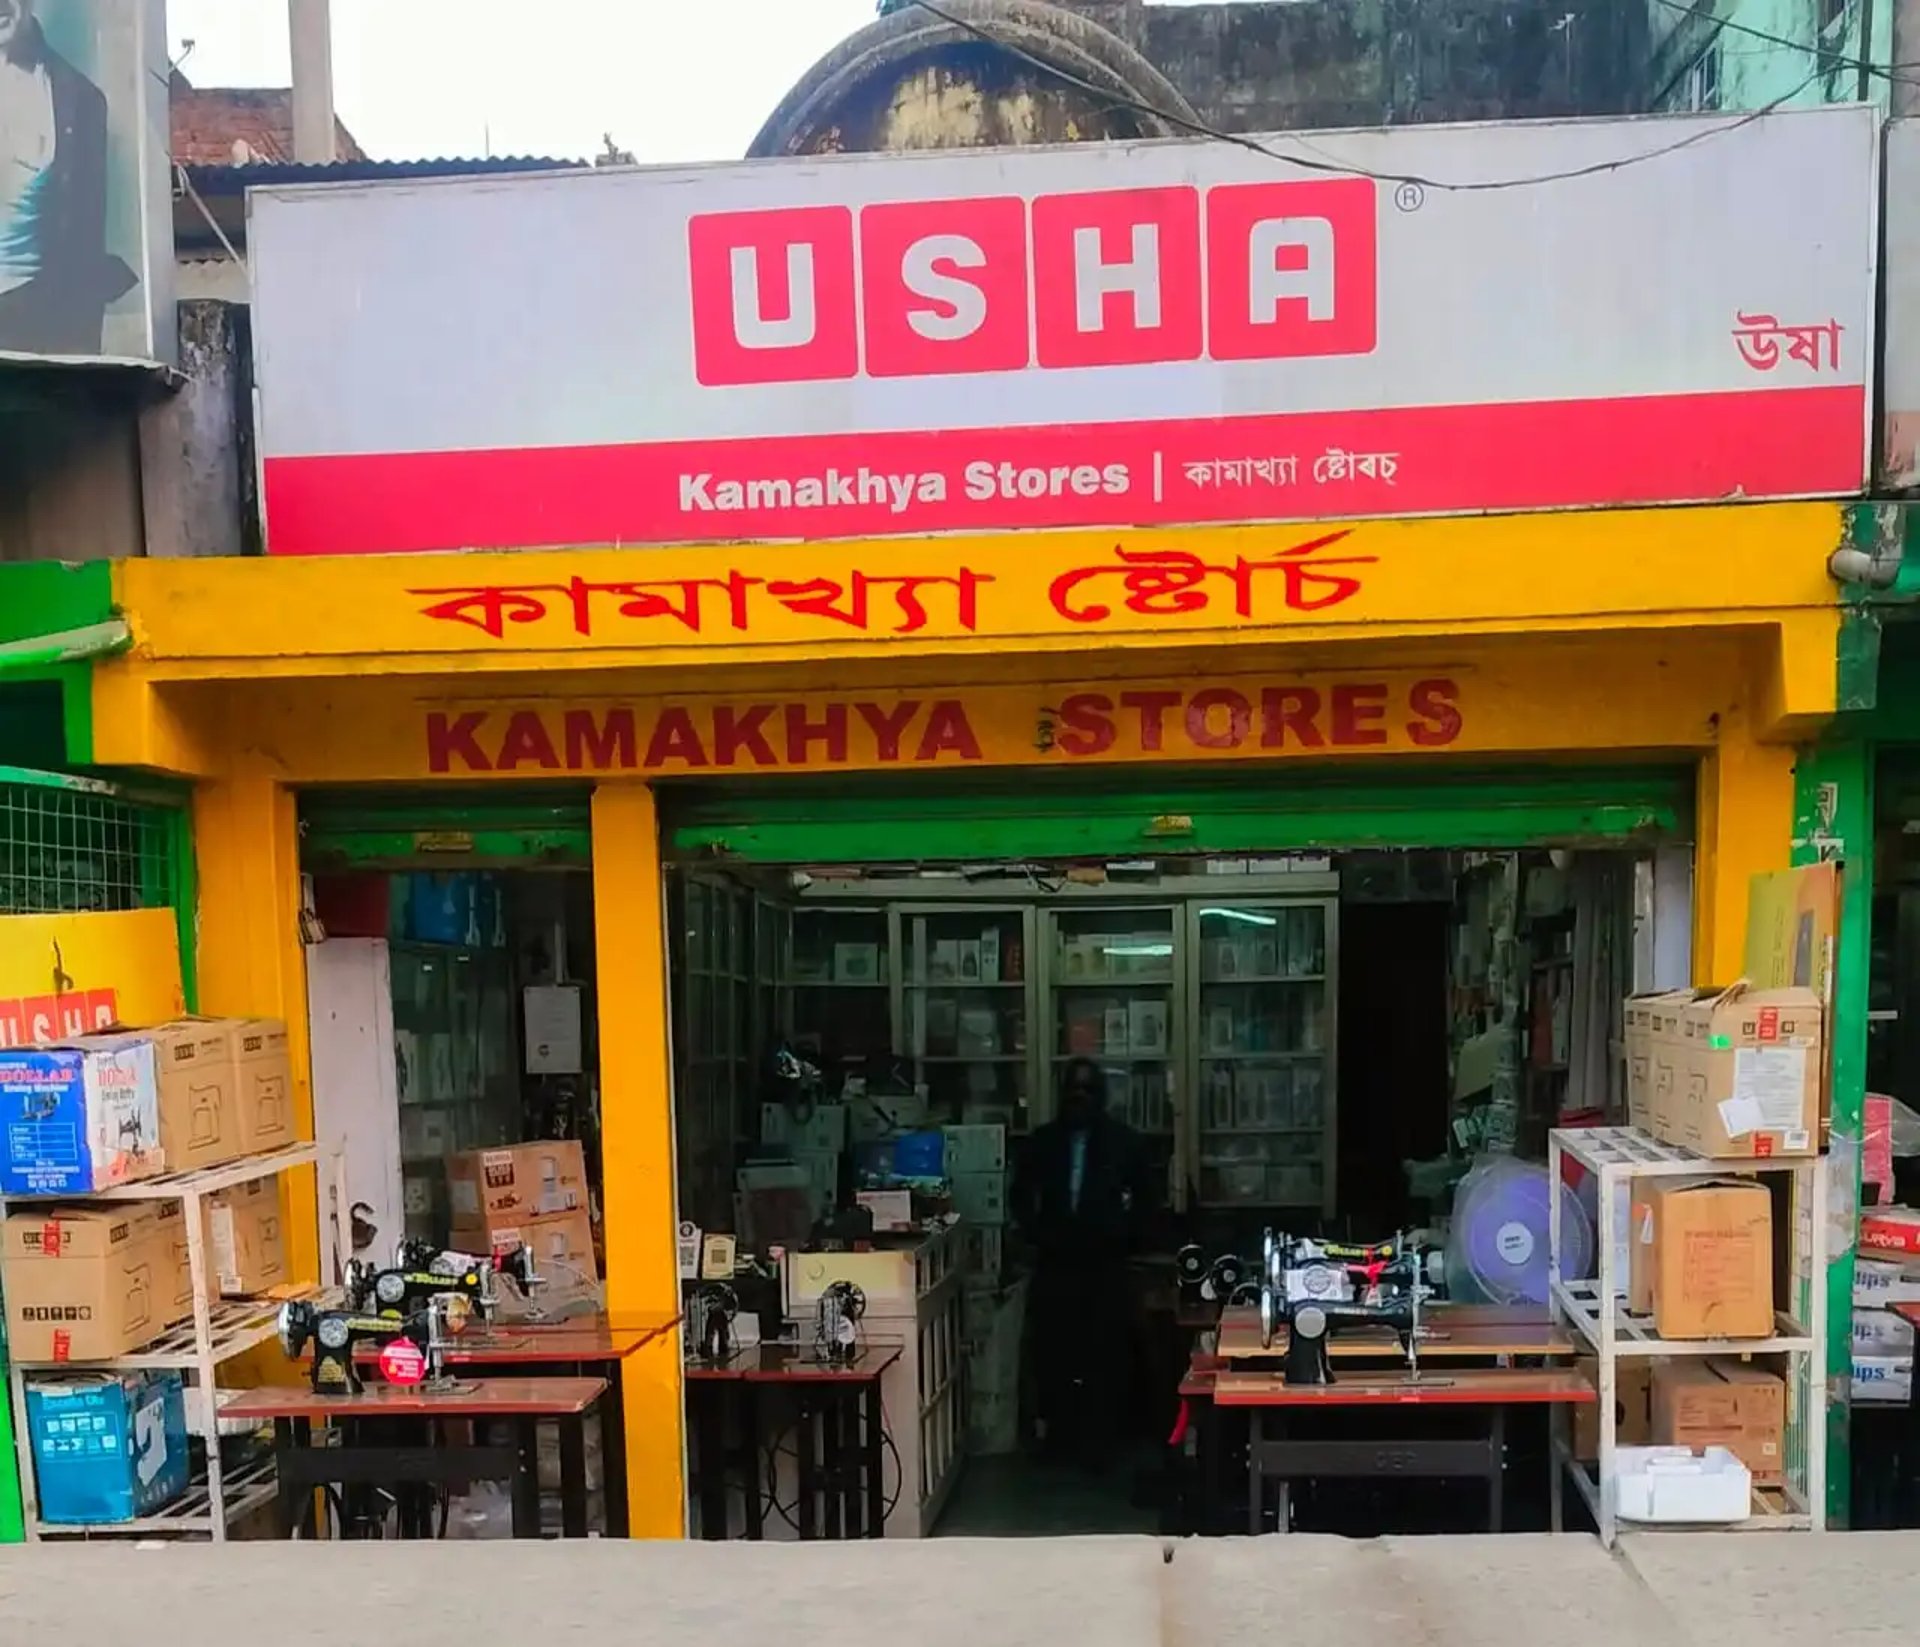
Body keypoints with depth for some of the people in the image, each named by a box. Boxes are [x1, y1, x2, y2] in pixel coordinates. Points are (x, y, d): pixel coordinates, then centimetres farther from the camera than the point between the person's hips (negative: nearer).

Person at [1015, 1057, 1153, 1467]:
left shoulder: (1124, 1140, 3)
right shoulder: (1043, 1139, 8)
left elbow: (1143, 1197, 7)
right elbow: (1022, 1194, 13)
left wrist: (1121, 1233, -7)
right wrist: (1035, 1231, -2)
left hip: (1105, 1263, -2)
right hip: (1054, 1261, 2)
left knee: (1104, 1352, -3)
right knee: (1051, 1349, 1)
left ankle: (1098, 1440, 6)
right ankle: (1057, 1432, 15)